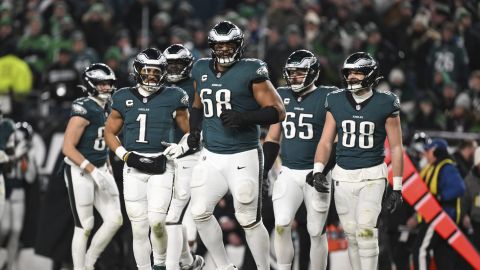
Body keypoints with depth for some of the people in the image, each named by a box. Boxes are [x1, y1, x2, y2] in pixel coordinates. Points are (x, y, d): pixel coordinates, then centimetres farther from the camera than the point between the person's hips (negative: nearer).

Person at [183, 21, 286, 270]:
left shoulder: (250, 71, -10)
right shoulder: (202, 70, 8)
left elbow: (278, 111, -11)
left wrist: (243, 118, -23)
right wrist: (194, 130, 8)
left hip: (243, 157, -6)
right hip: (211, 156, 6)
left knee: (249, 220, -2)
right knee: (200, 213, 4)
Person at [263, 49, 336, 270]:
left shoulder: (326, 98, -7)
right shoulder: (282, 97, 7)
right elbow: (272, 139, 15)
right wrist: (262, 172, 9)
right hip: (288, 173, 3)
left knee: (316, 232, 3)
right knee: (281, 226, -11)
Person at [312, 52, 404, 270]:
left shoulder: (385, 104, -6)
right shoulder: (336, 102, 2)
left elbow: (396, 148, -1)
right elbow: (326, 141, 6)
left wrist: (397, 188, -3)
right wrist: (318, 170, -11)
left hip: (372, 175, -3)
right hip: (343, 175, 3)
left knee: (366, 231, -16)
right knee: (351, 234, 6)